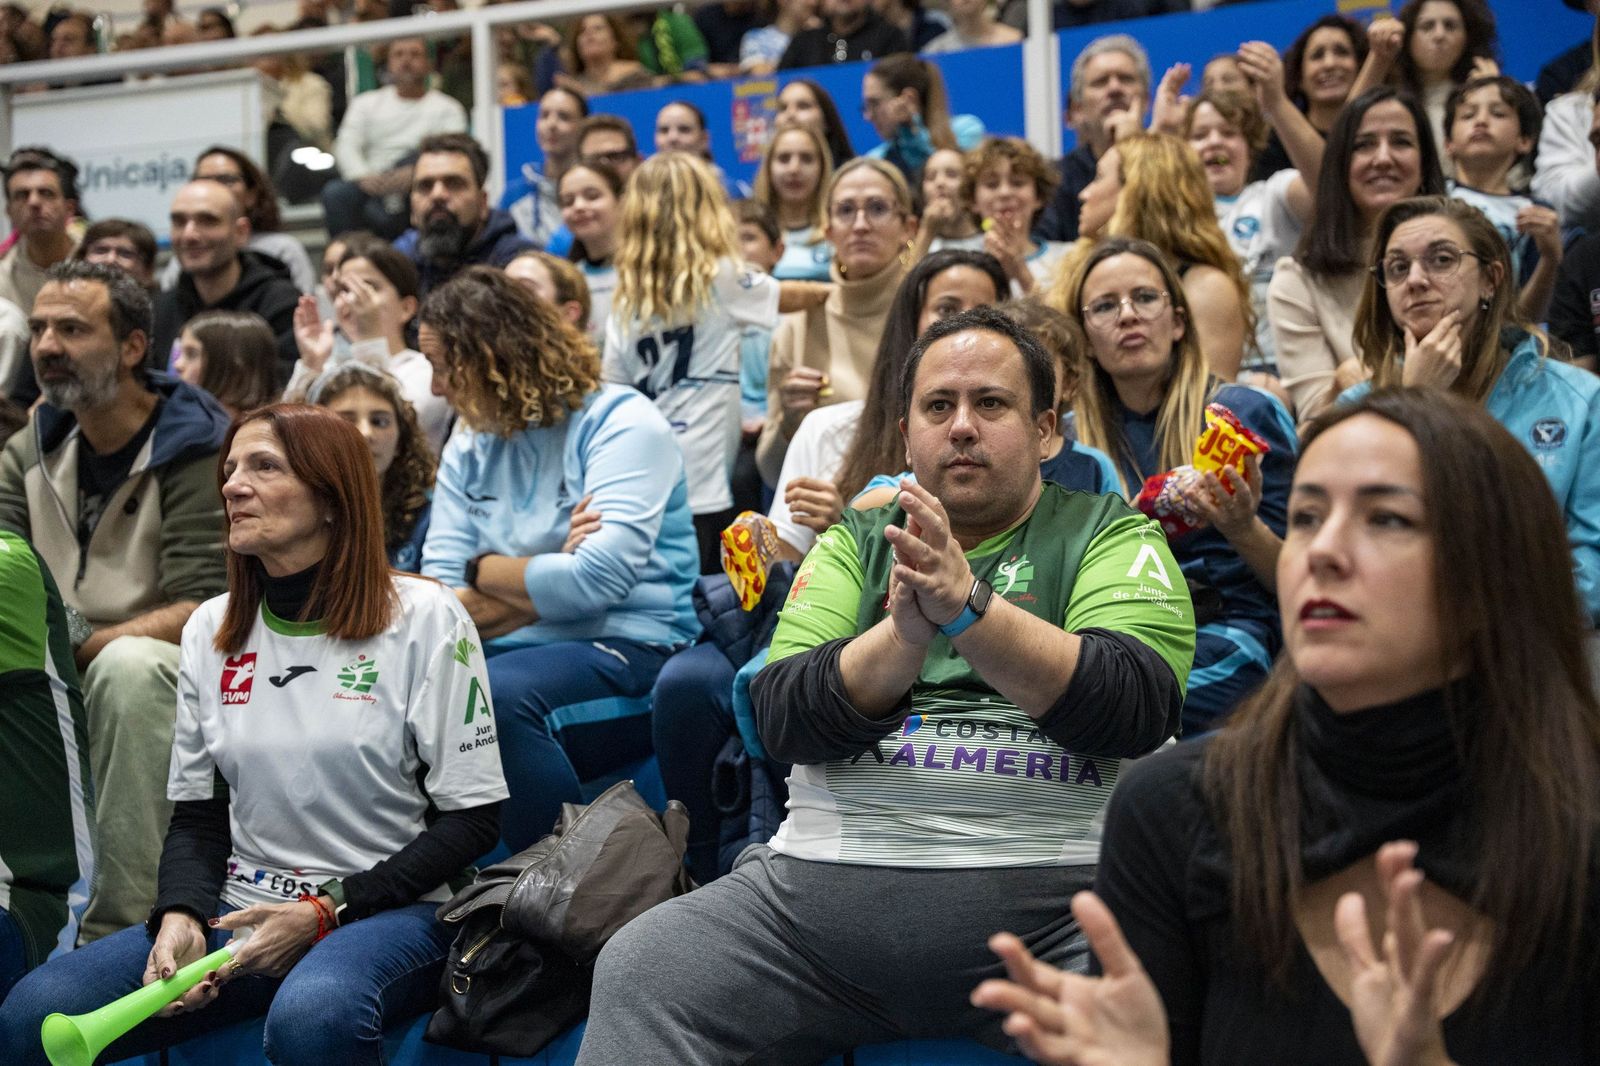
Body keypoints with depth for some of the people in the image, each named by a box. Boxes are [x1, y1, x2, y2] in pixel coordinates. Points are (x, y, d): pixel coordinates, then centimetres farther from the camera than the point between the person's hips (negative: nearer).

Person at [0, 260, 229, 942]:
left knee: (129, 667, -37)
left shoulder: (196, 450, -10)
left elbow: (205, 611, -18)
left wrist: (84, 647, -28)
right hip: (60, 681, 6)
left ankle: (122, 929, -33)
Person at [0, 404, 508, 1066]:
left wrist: (325, 911, -13)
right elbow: (197, 813, 14)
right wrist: (180, 914, -8)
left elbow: (472, 818, -5)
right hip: (240, 908, 4)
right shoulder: (209, 630, 11)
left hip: (386, 908, -4)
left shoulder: (423, 617, -4)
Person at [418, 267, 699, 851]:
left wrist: (485, 571, -4)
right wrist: (543, 586, -10)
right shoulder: (471, 443, 15)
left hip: (625, 653, -6)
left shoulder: (620, 423, -6)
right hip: (514, 651, 6)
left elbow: (599, 578, -19)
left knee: (496, 694, -35)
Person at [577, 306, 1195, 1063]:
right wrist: (903, 635, -16)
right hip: (826, 878, 3)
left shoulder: (1110, 533, 10)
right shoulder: (856, 542, 17)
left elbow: (1140, 707, -8)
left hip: (1057, 891, -2)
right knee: (636, 971, -18)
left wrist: (966, 605, -19)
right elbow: (781, 718, 2)